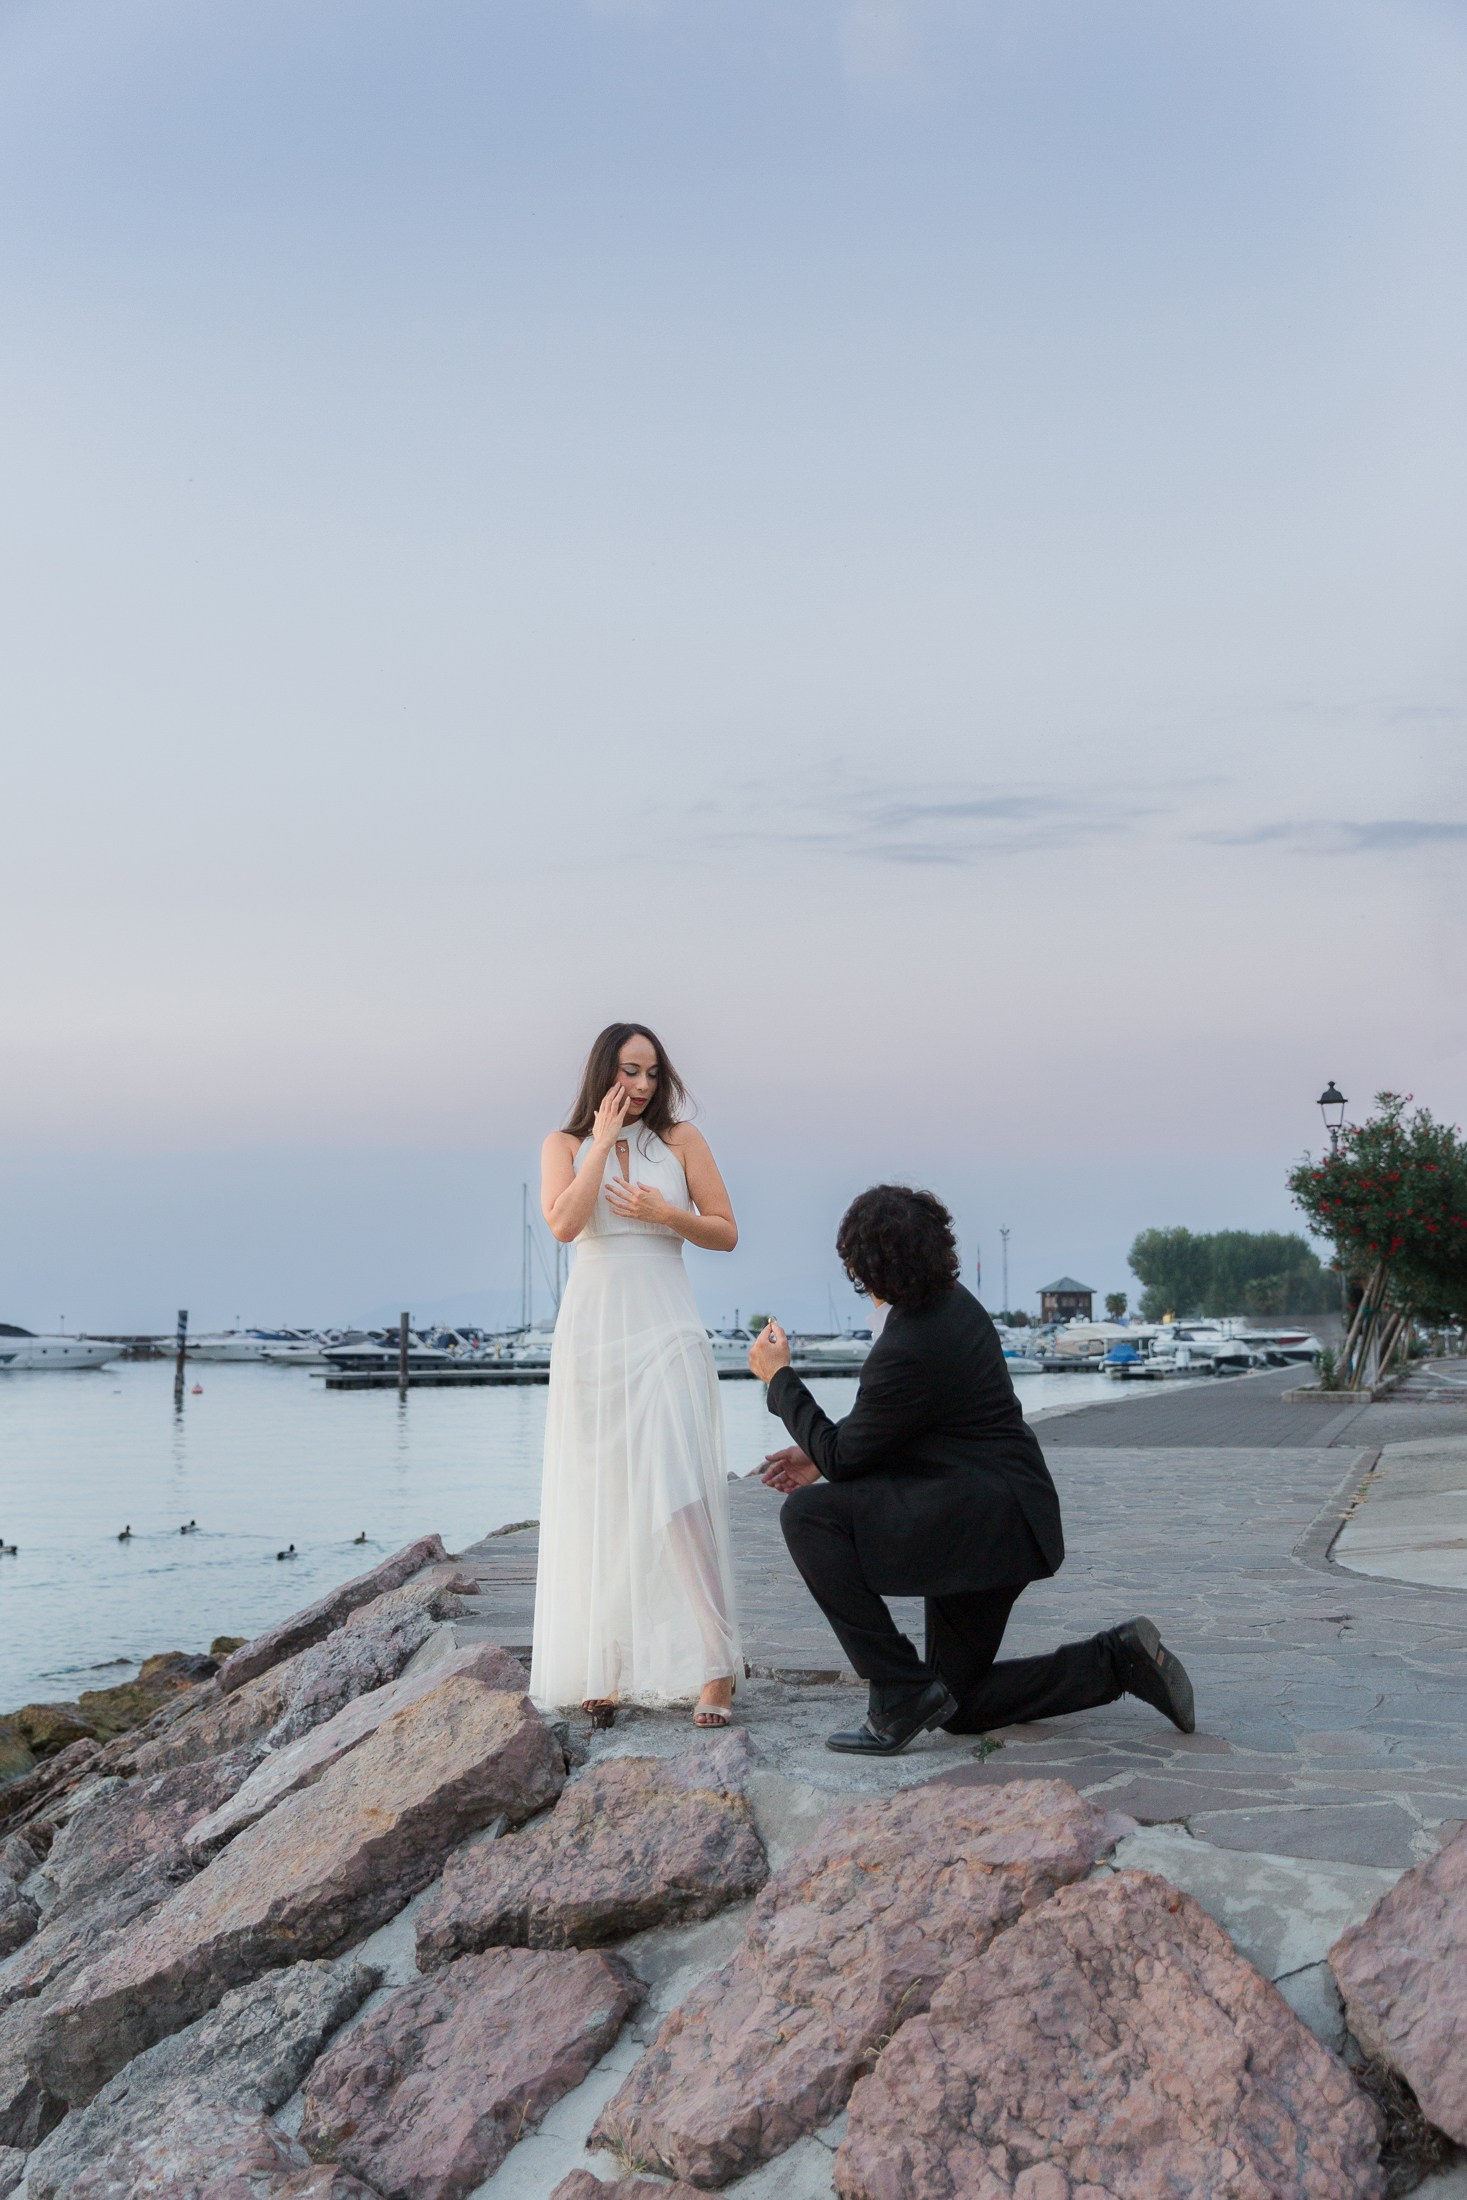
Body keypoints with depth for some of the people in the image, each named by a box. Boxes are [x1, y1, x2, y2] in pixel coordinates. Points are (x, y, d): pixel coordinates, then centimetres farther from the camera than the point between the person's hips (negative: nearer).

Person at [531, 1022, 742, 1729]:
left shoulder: (680, 1138, 7)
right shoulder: (566, 1144, 8)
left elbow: (726, 1233, 6)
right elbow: (564, 1224, -10)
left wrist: (666, 1214, -10)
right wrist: (605, 1139, -7)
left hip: (665, 1332, -1)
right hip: (591, 1332, 1)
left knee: (680, 1494, -13)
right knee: (598, 1504, 3)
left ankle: (714, 1667, -10)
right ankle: (605, 1667, 11)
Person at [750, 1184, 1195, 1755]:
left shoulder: (908, 1349, -25)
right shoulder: (951, 1301, 6)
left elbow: (842, 1458, -14)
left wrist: (779, 1379, -4)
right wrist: (822, 1454, 11)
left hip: (986, 1522, -10)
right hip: (1000, 1518, 10)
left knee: (809, 1513, -18)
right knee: (961, 1707, 18)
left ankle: (902, 1689, -14)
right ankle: (1117, 1660, 14)